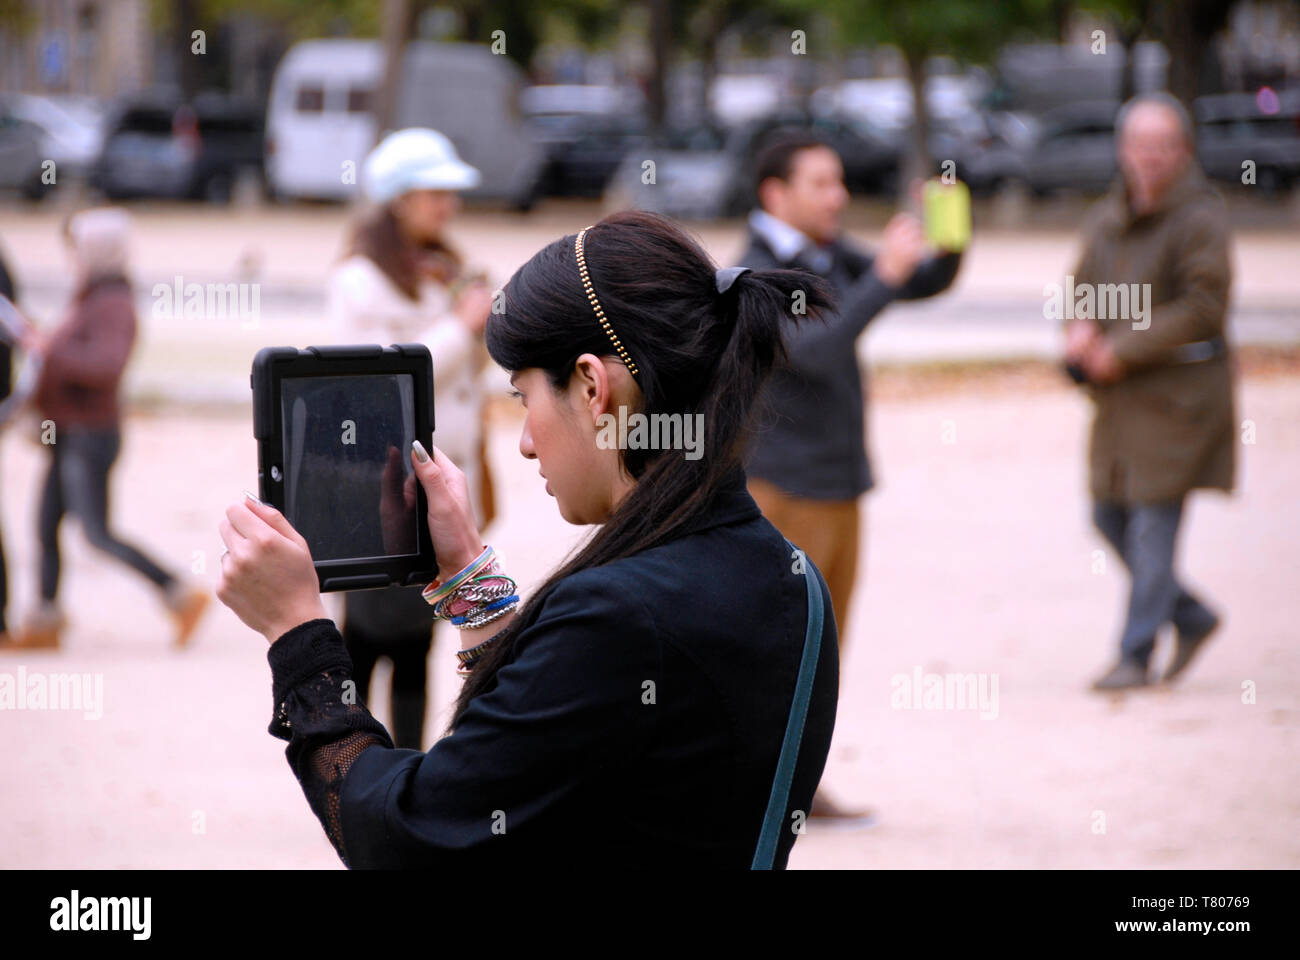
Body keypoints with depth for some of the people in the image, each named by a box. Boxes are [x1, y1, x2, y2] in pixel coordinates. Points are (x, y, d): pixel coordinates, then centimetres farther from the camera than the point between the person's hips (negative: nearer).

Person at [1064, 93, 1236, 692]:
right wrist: (1080, 329, -7)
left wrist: (1122, 349, -19)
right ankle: (1193, 617, 27)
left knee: (1155, 521, -7)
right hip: (1119, 397, 7)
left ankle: (1136, 654, 1)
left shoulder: (1199, 218, -11)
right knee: (1109, 517, 10)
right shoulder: (1107, 220, 11)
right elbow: (1083, 286, 17)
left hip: (1178, 394, -7)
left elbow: (1203, 310, -17)